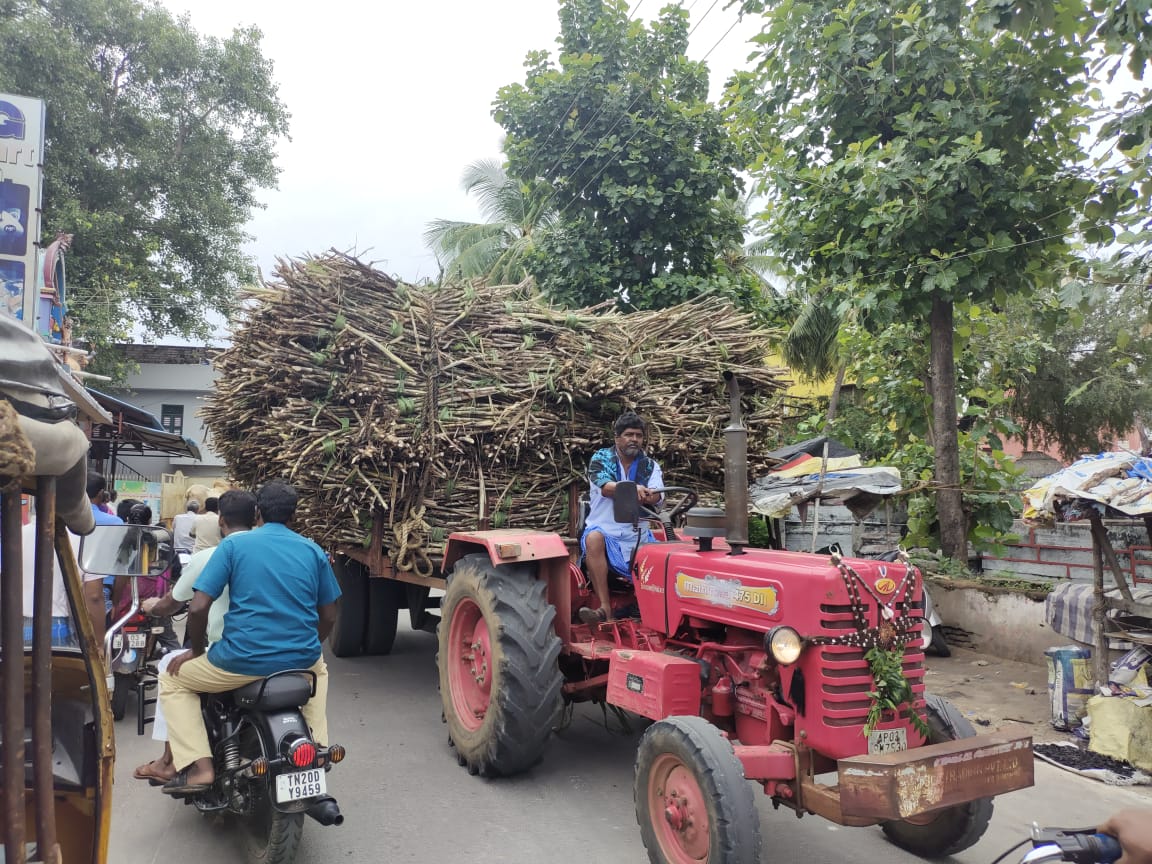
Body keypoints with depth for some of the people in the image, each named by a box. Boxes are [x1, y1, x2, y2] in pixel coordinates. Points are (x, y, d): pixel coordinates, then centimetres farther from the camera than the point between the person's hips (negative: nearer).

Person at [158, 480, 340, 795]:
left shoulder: (234, 544, -1)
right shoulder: (314, 551, 7)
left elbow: (197, 608, -6)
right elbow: (328, 617, 11)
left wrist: (196, 651, 11)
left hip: (243, 662, -3)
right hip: (301, 660, 3)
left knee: (173, 680, 23)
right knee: (319, 668, 39)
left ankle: (198, 766, 8)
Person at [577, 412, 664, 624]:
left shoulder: (650, 465, 11)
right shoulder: (601, 459, 2)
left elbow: (657, 497, -8)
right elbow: (605, 487, -19)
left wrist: (647, 496, -34)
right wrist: (634, 489, -37)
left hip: (637, 533, 2)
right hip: (605, 528, -2)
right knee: (594, 539, -36)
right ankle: (605, 608, -36)